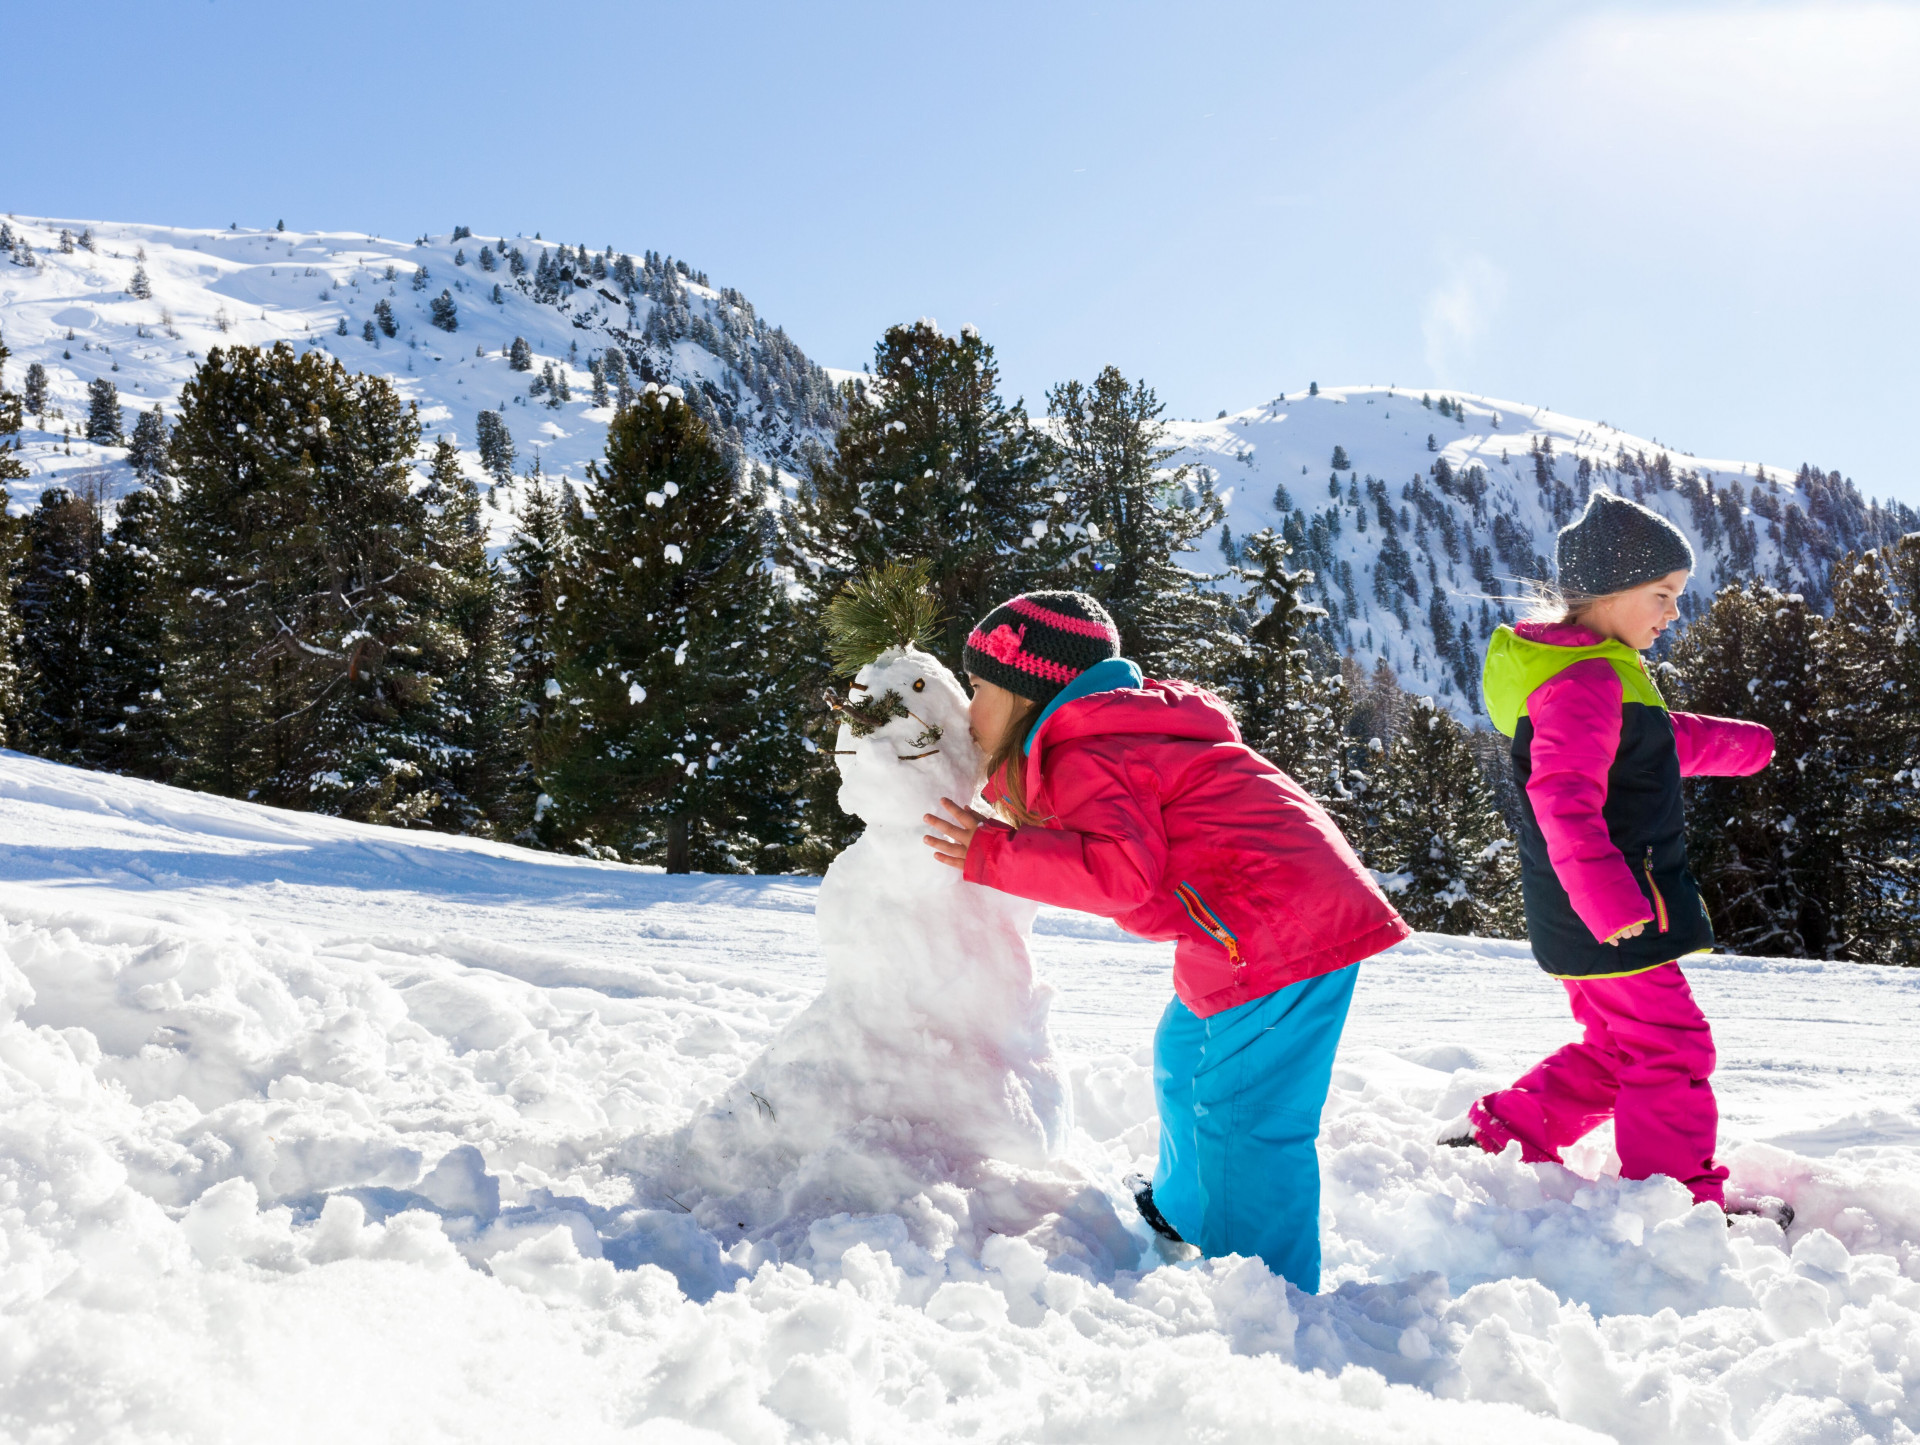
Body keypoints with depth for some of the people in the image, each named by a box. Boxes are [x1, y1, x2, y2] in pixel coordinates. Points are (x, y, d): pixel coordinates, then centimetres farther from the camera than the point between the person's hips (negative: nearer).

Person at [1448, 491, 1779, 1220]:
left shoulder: (1600, 672, 15)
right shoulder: (1587, 680, -21)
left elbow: (1662, 741, 32)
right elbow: (1565, 794, -33)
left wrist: (1746, 744, 40)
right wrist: (1602, 889, -42)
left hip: (1590, 912, 11)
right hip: (1608, 913, -11)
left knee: (1615, 1046, 21)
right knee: (1671, 1047, 0)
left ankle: (1505, 1131, 23)